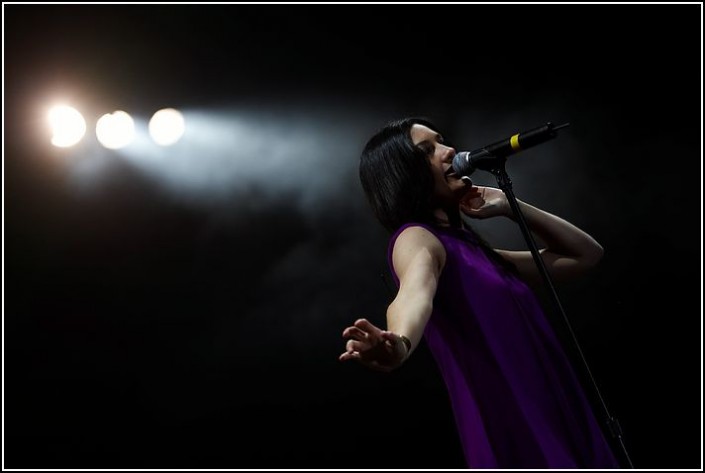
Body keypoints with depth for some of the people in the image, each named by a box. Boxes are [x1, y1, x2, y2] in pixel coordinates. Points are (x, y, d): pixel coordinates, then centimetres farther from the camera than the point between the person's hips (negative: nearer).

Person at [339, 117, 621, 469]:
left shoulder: (472, 248, 14)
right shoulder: (416, 238, -9)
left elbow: (586, 253, 21)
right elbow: (416, 291, -34)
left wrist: (507, 206, 11)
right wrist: (399, 344, -56)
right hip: (515, 445, -8)